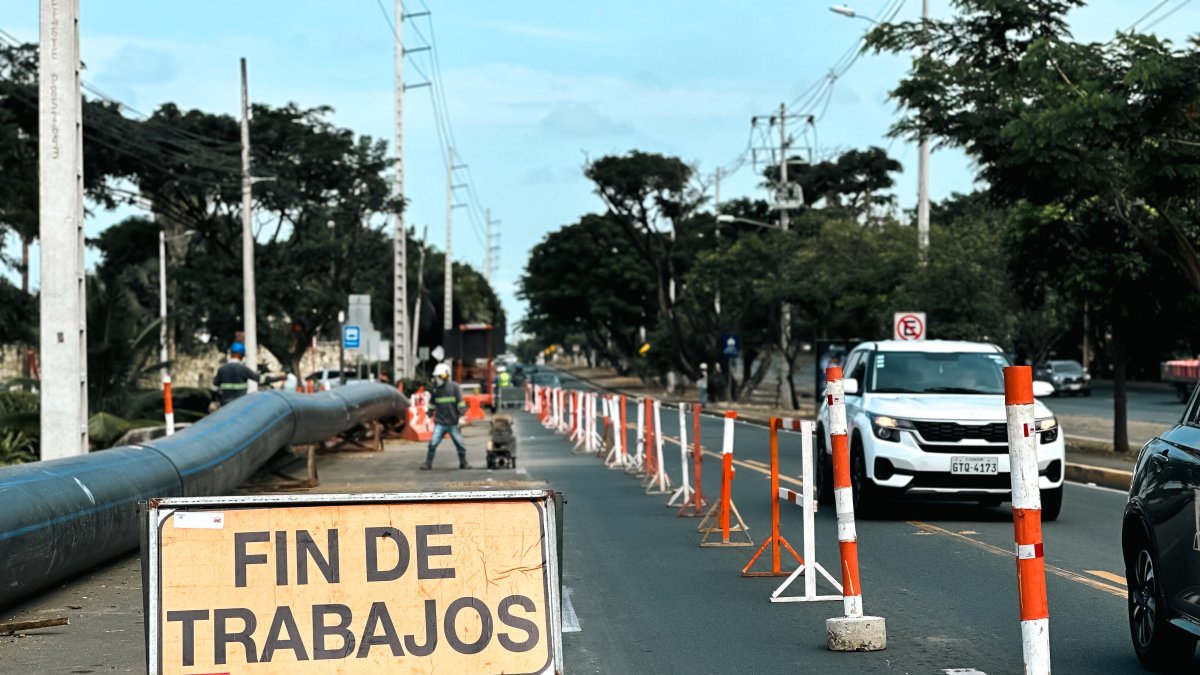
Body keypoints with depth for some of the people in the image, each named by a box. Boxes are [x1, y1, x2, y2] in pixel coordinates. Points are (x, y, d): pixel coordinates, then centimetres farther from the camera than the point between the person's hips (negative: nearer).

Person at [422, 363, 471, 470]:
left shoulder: (454, 387, -4)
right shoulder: (435, 389, 8)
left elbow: (460, 403, -5)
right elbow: (432, 404, 18)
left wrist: (461, 417, -9)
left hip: (453, 423, -2)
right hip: (439, 423, 2)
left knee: (460, 444, 3)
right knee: (433, 443, -9)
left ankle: (463, 463, 19)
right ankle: (428, 463, 0)